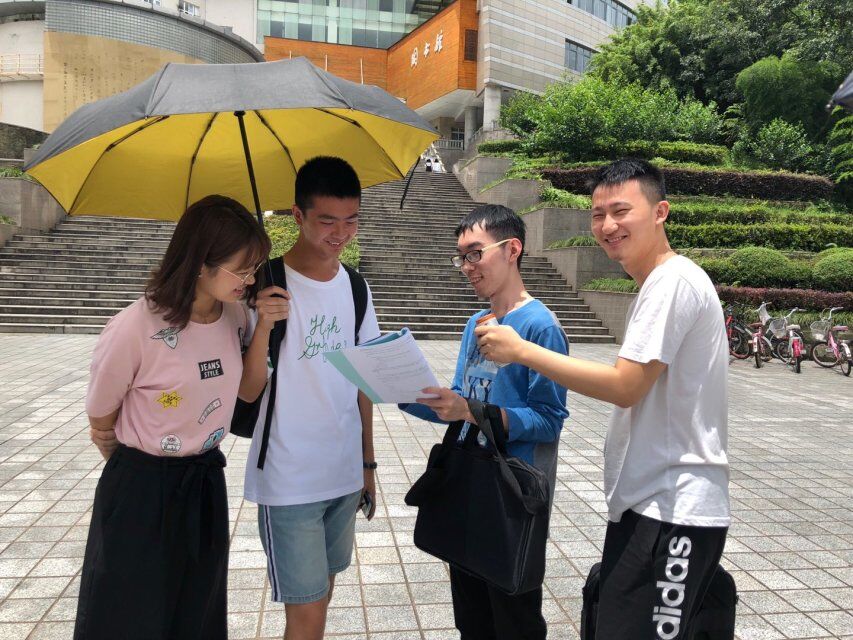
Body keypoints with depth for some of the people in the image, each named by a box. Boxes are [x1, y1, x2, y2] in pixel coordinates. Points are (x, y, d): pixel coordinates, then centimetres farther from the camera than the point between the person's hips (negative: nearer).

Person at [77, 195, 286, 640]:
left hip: (206, 484, 5)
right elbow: (101, 424, -8)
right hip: (141, 491, -5)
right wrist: (142, 471, 8)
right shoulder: (135, 328, -25)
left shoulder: (234, 315, -7)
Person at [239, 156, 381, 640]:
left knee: (323, 588, 20)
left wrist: (368, 462, 12)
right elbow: (249, 391, -14)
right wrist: (262, 329, -31)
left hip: (344, 473, 6)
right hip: (289, 479, -5)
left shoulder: (355, 287, 3)